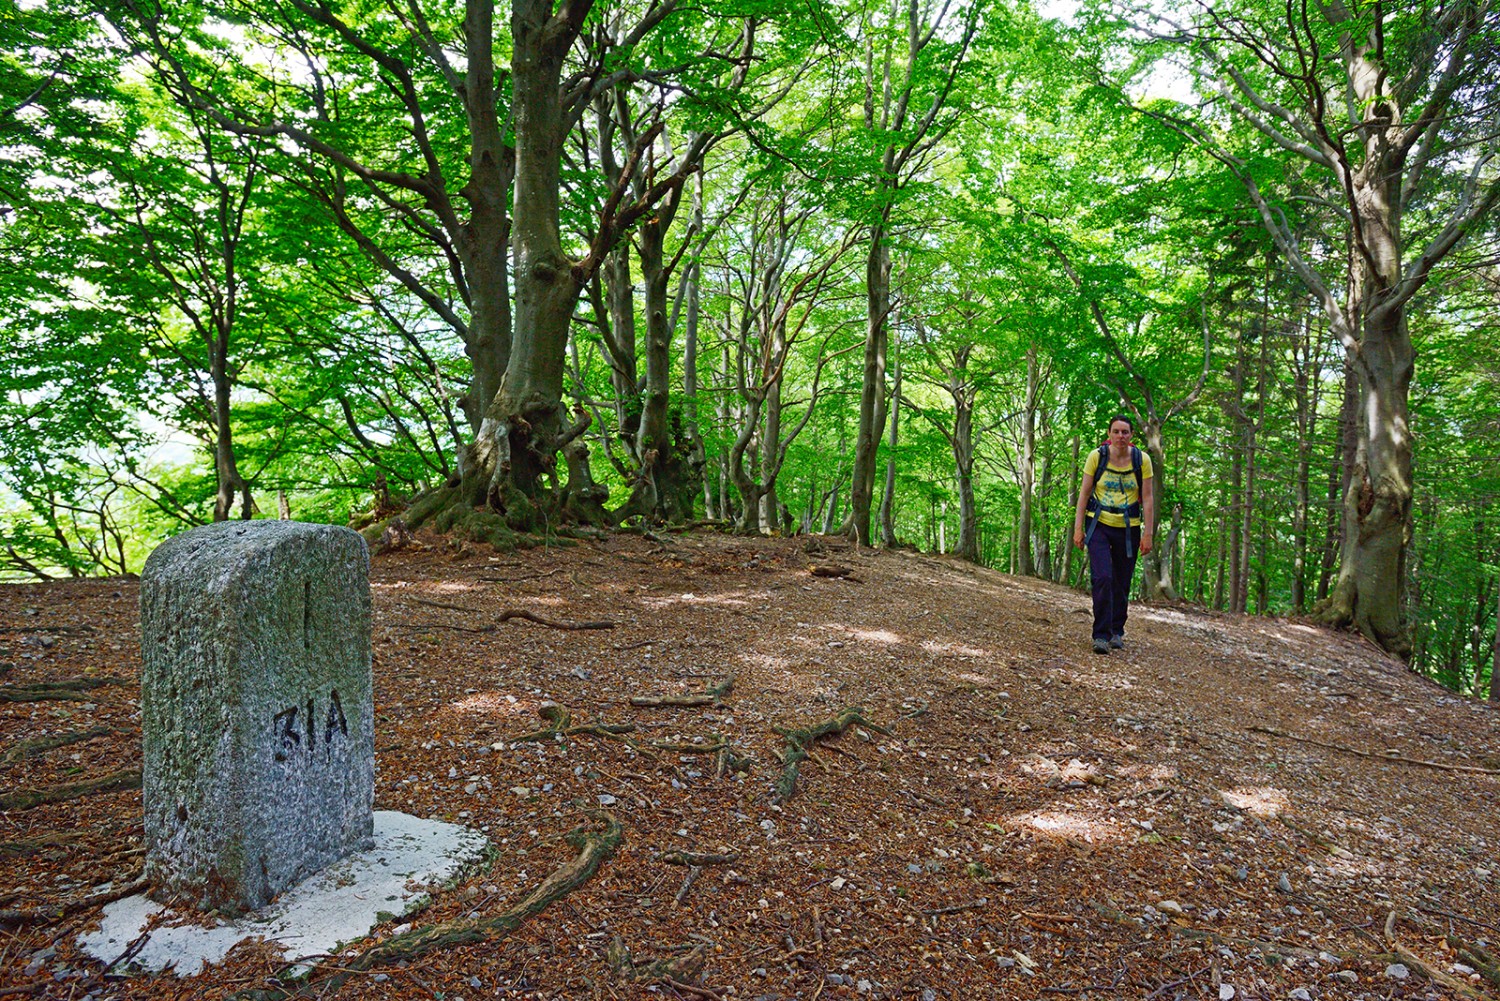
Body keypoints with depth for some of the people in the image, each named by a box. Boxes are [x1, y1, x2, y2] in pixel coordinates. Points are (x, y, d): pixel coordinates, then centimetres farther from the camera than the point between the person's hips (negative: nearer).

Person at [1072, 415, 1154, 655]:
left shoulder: (1142, 460, -3)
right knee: (1102, 578, -14)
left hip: (1128, 529, 1)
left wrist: (1147, 533, -4)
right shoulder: (1096, 456, -5)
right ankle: (1101, 635, -9)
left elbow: (1147, 498, -1)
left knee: (1122, 583, 9)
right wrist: (1078, 528, -4)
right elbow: (1084, 493, -1)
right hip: (1099, 525, -1)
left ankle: (1117, 631, 27)